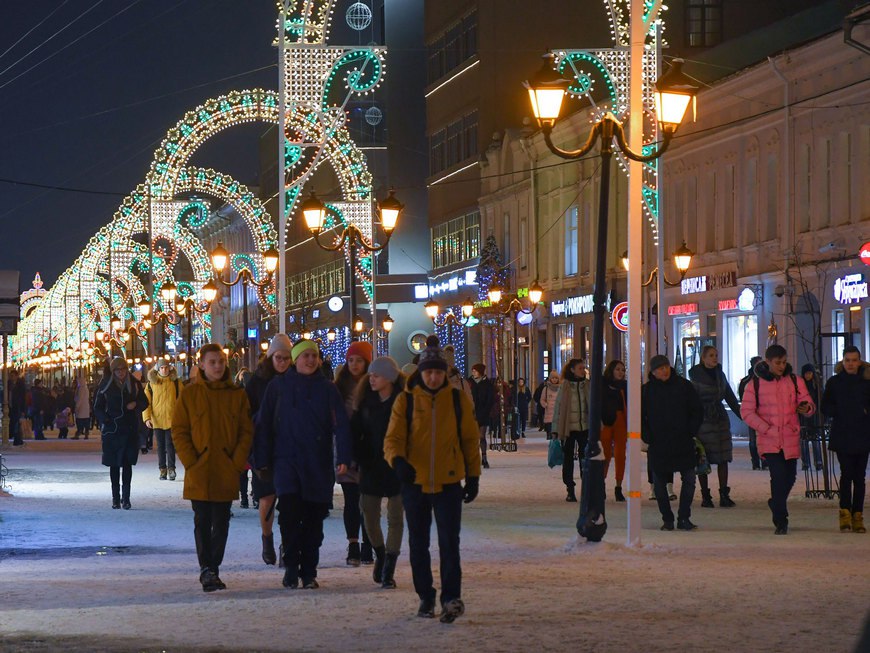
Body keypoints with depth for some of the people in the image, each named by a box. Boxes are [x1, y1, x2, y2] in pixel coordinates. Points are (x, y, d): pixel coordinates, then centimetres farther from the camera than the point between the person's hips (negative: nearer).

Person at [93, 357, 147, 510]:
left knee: (127, 464, -2)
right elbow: (97, 407, 5)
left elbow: (145, 402, 13)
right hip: (111, 429, 0)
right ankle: (116, 497, 9)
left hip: (130, 430, 0)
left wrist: (136, 404, -9)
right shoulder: (106, 385, 1)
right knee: (114, 465, 4)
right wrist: (105, 420, -10)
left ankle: (125, 497, 3)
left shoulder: (134, 384, 4)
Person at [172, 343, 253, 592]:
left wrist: (238, 462, -5)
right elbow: (179, 432, 0)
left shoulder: (237, 395, 5)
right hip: (199, 471, -2)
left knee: (221, 522, 5)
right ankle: (206, 569, 2)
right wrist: (191, 462, -9)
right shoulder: (190, 394, 1)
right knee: (202, 521, -1)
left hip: (227, 471, 2)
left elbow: (246, 431, 5)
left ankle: (213, 569, 14)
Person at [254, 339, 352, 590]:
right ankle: (291, 567, -5)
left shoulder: (327, 388, 6)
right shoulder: (279, 386, 5)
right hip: (287, 459, -1)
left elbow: (341, 425, 0)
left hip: (318, 463, 1)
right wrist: (262, 461, 1)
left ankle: (309, 571, 12)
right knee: (289, 511, -16)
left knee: (313, 518, 4)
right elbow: (263, 425, 6)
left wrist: (343, 458, -12)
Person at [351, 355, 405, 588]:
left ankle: (388, 571, 2)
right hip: (371, 467, 3)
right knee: (369, 517, 5)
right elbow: (355, 431, 5)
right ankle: (380, 555, 31)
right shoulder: (366, 401, 2)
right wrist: (359, 457, -5)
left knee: (395, 518, -1)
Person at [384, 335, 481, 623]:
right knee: (418, 544, 9)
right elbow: (393, 438, -5)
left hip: (448, 483, -1)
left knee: (449, 542, -8)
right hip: (414, 482, 1)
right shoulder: (406, 400, 1)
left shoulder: (458, 400, 2)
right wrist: (397, 459, -26)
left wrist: (473, 476, 6)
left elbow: (471, 440, 8)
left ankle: (452, 597, -10)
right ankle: (425, 597, 21)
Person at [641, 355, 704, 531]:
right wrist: (647, 437, -1)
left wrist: (691, 432, -1)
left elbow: (698, 411, 7)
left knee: (689, 480, -1)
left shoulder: (684, 386, 1)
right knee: (659, 483, 3)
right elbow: (639, 416, 8)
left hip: (684, 444, 0)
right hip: (658, 446, 0)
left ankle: (684, 518, 8)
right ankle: (667, 519, 13)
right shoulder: (646, 391, 1)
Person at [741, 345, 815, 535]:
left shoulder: (795, 381, 6)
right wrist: (766, 429, -12)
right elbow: (747, 412, -1)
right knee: (779, 477, -15)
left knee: (789, 477, 11)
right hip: (769, 441, -3)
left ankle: (776, 504, 41)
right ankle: (781, 522, -7)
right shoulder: (756, 384, -1)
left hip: (791, 440, 3)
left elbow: (808, 403, 5)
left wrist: (807, 408, -21)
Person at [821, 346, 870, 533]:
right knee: (847, 474, -12)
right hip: (842, 436, -1)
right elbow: (826, 407, 6)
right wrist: (839, 412, -11)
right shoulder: (834, 382, 5)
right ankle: (845, 513, -10)